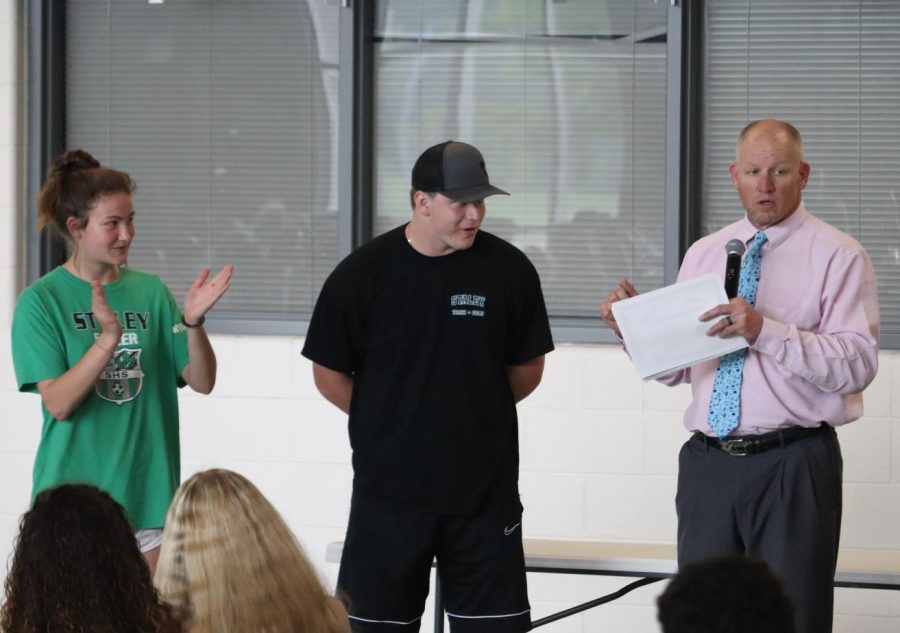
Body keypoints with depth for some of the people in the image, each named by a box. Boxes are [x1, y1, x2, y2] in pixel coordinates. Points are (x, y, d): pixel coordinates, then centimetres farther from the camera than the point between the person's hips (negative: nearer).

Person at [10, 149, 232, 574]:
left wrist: (193, 323, -15)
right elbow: (58, 403, -13)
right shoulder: (41, 301, -4)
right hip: (75, 491, -3)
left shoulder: (151, 292, 6)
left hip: (148, 494, 3)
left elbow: (201, 381, 3)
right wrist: (109, 338, -25)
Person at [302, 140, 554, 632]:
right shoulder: (362, 273, -5)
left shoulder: (508, 269, -2)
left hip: (484, 493, 1)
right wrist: (389, 425, 6)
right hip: (389, 492, -1)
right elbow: (329, 373, 4)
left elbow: (527, 368, 10)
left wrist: (476, 411, 6)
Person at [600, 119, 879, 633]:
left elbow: (858, 364, -14)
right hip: (708, 462, 5)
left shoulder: (838, 256, -2)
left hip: (794, 467, -5)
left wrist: (765, 330, -23)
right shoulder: (703, 254, 14)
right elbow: (673, 366, 16)